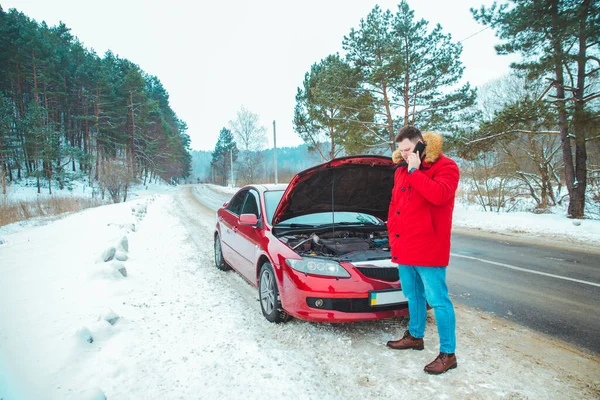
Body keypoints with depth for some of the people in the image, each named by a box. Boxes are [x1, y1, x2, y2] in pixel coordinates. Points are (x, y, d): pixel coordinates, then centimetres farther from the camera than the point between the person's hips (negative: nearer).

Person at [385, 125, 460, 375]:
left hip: (428, 248, -7)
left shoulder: (445, 167, -9)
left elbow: (438, 195, -28)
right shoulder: (401, 171, 13)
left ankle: (448, 354, 12)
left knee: (438, 300, 0)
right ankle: (415, 336, 39)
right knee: (412, 295, 21)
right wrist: (393, 236, 12)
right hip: (403, 248, 8)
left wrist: (415, 172, -20)